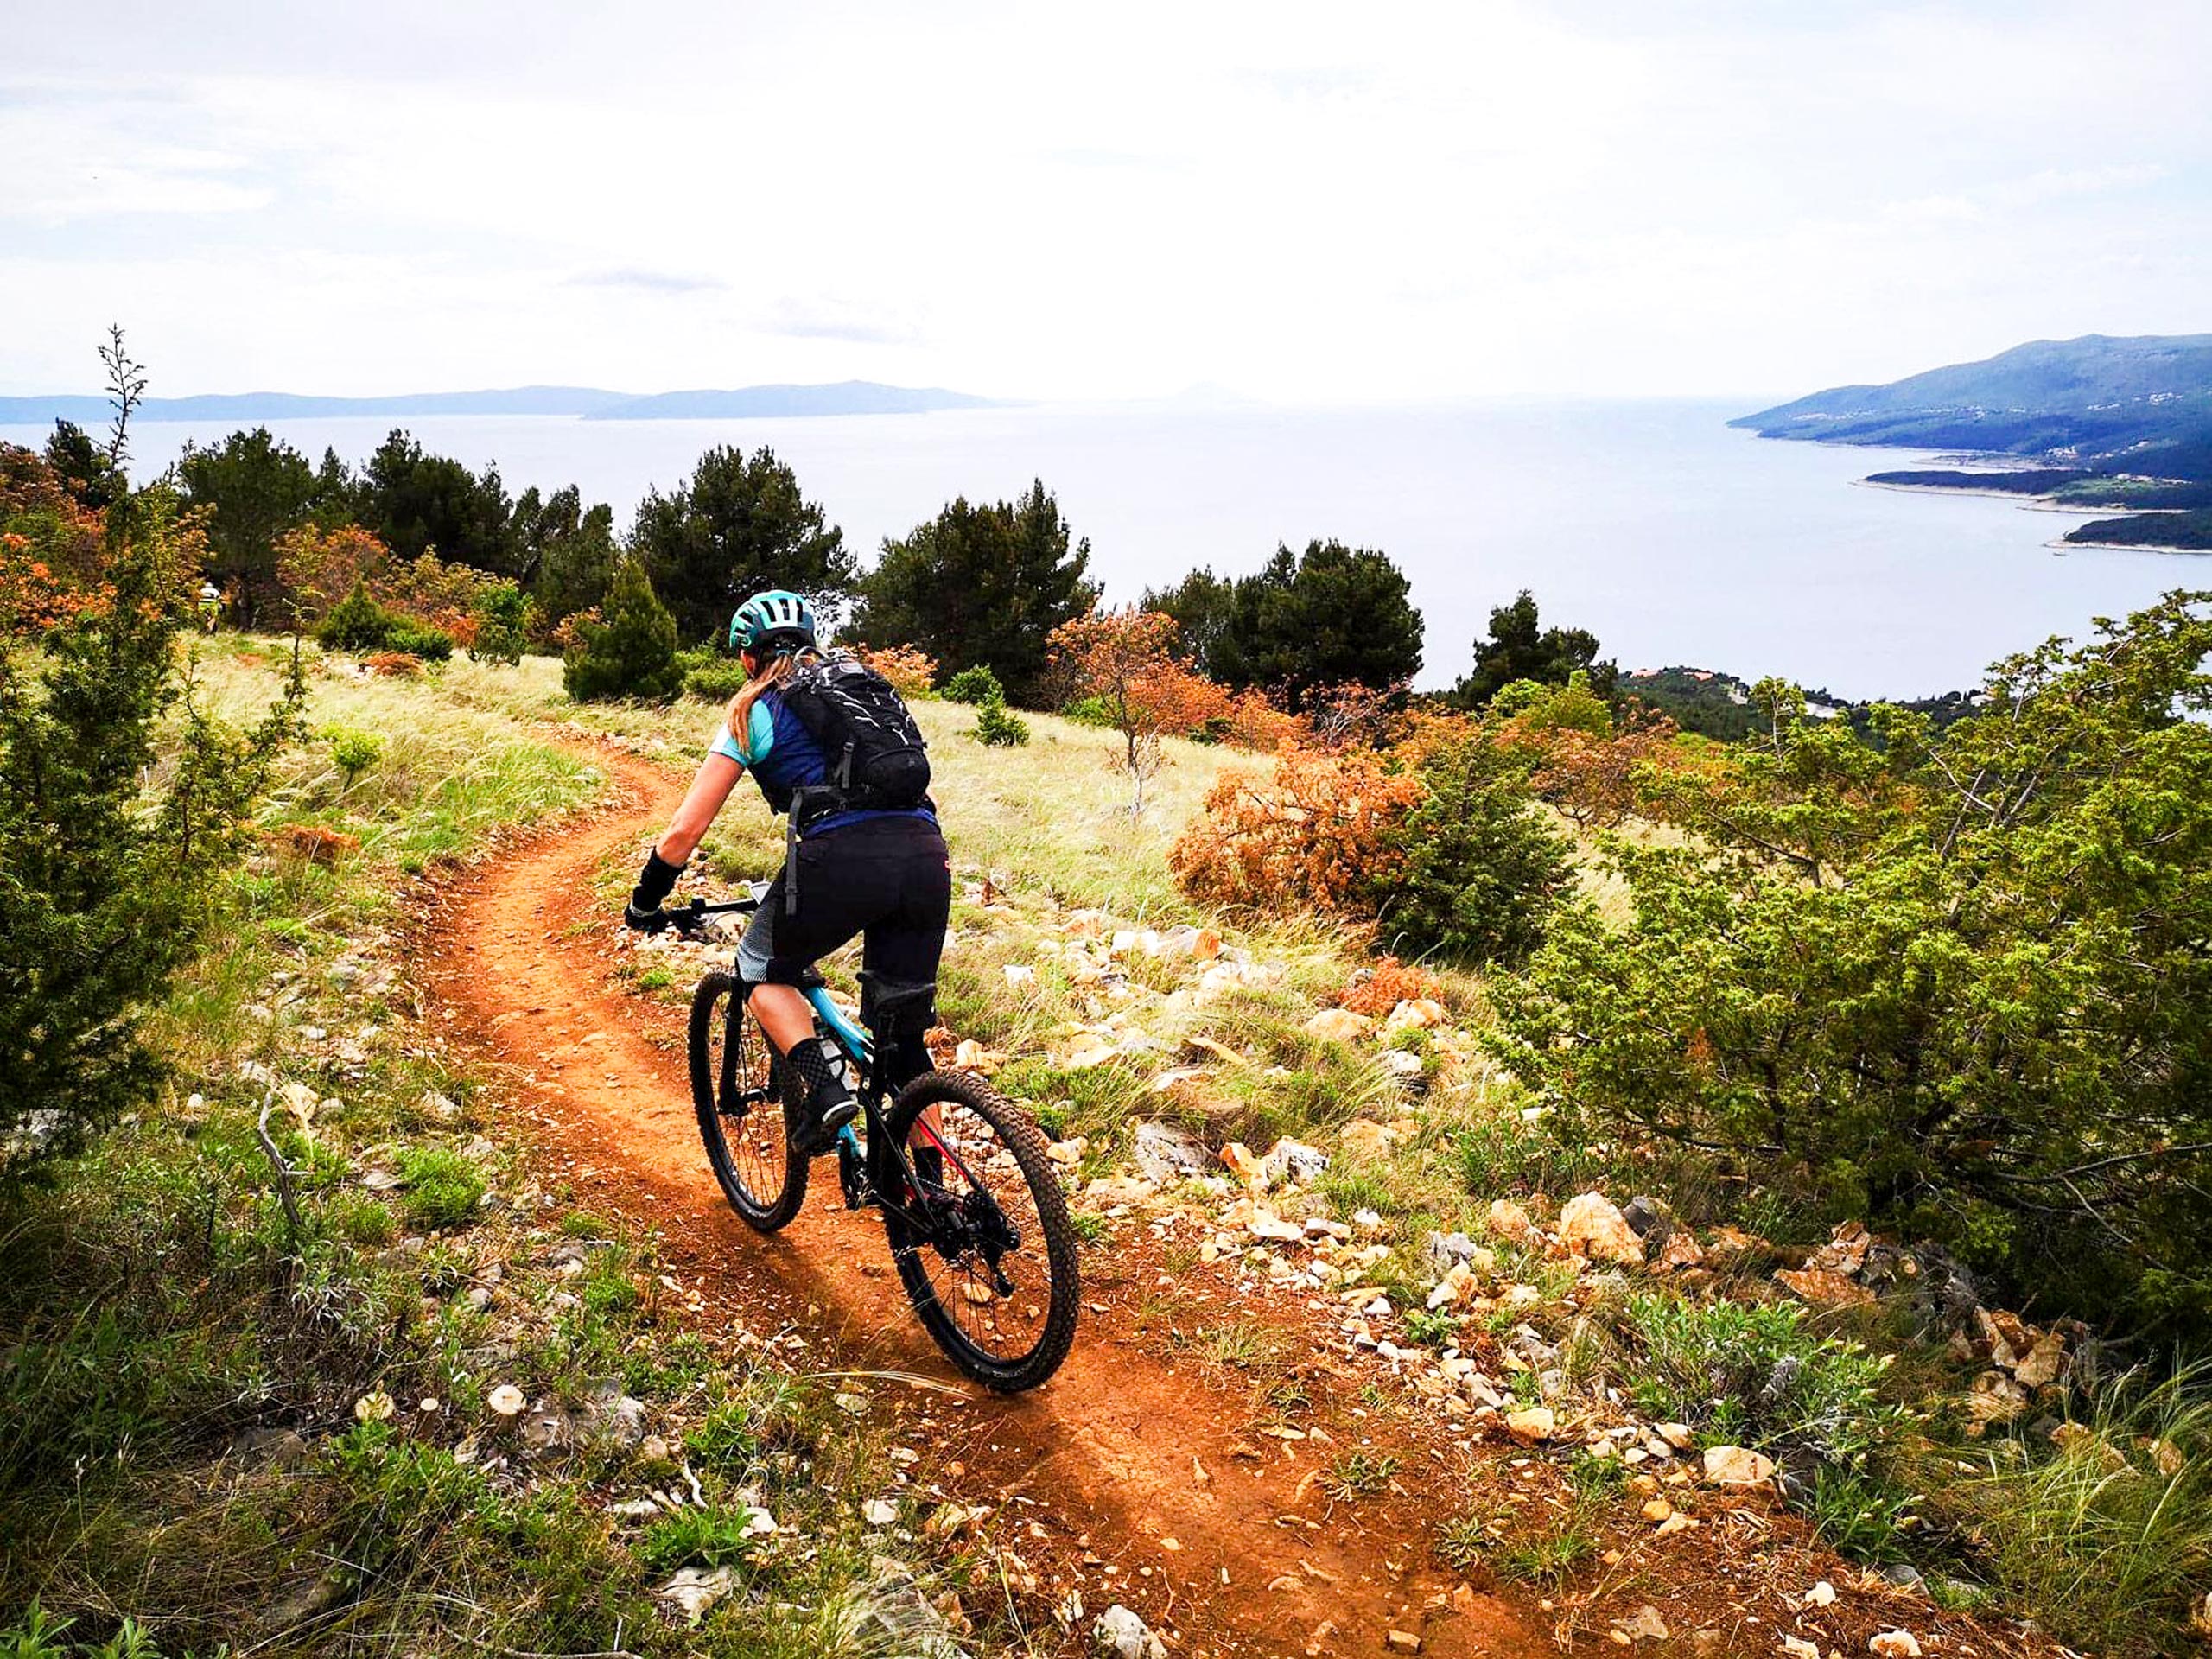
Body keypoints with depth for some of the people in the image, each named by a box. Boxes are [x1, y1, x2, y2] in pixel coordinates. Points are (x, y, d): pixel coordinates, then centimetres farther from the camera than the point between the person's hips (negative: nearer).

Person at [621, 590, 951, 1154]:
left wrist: (644, 903, 28)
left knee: (763, 973, 22)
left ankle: (825, 1086, 0)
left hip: (840, 856, -4)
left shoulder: (752, 712, 15)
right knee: (904, 1036, 18)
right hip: (926, 854, 5)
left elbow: (684, 831, 13)